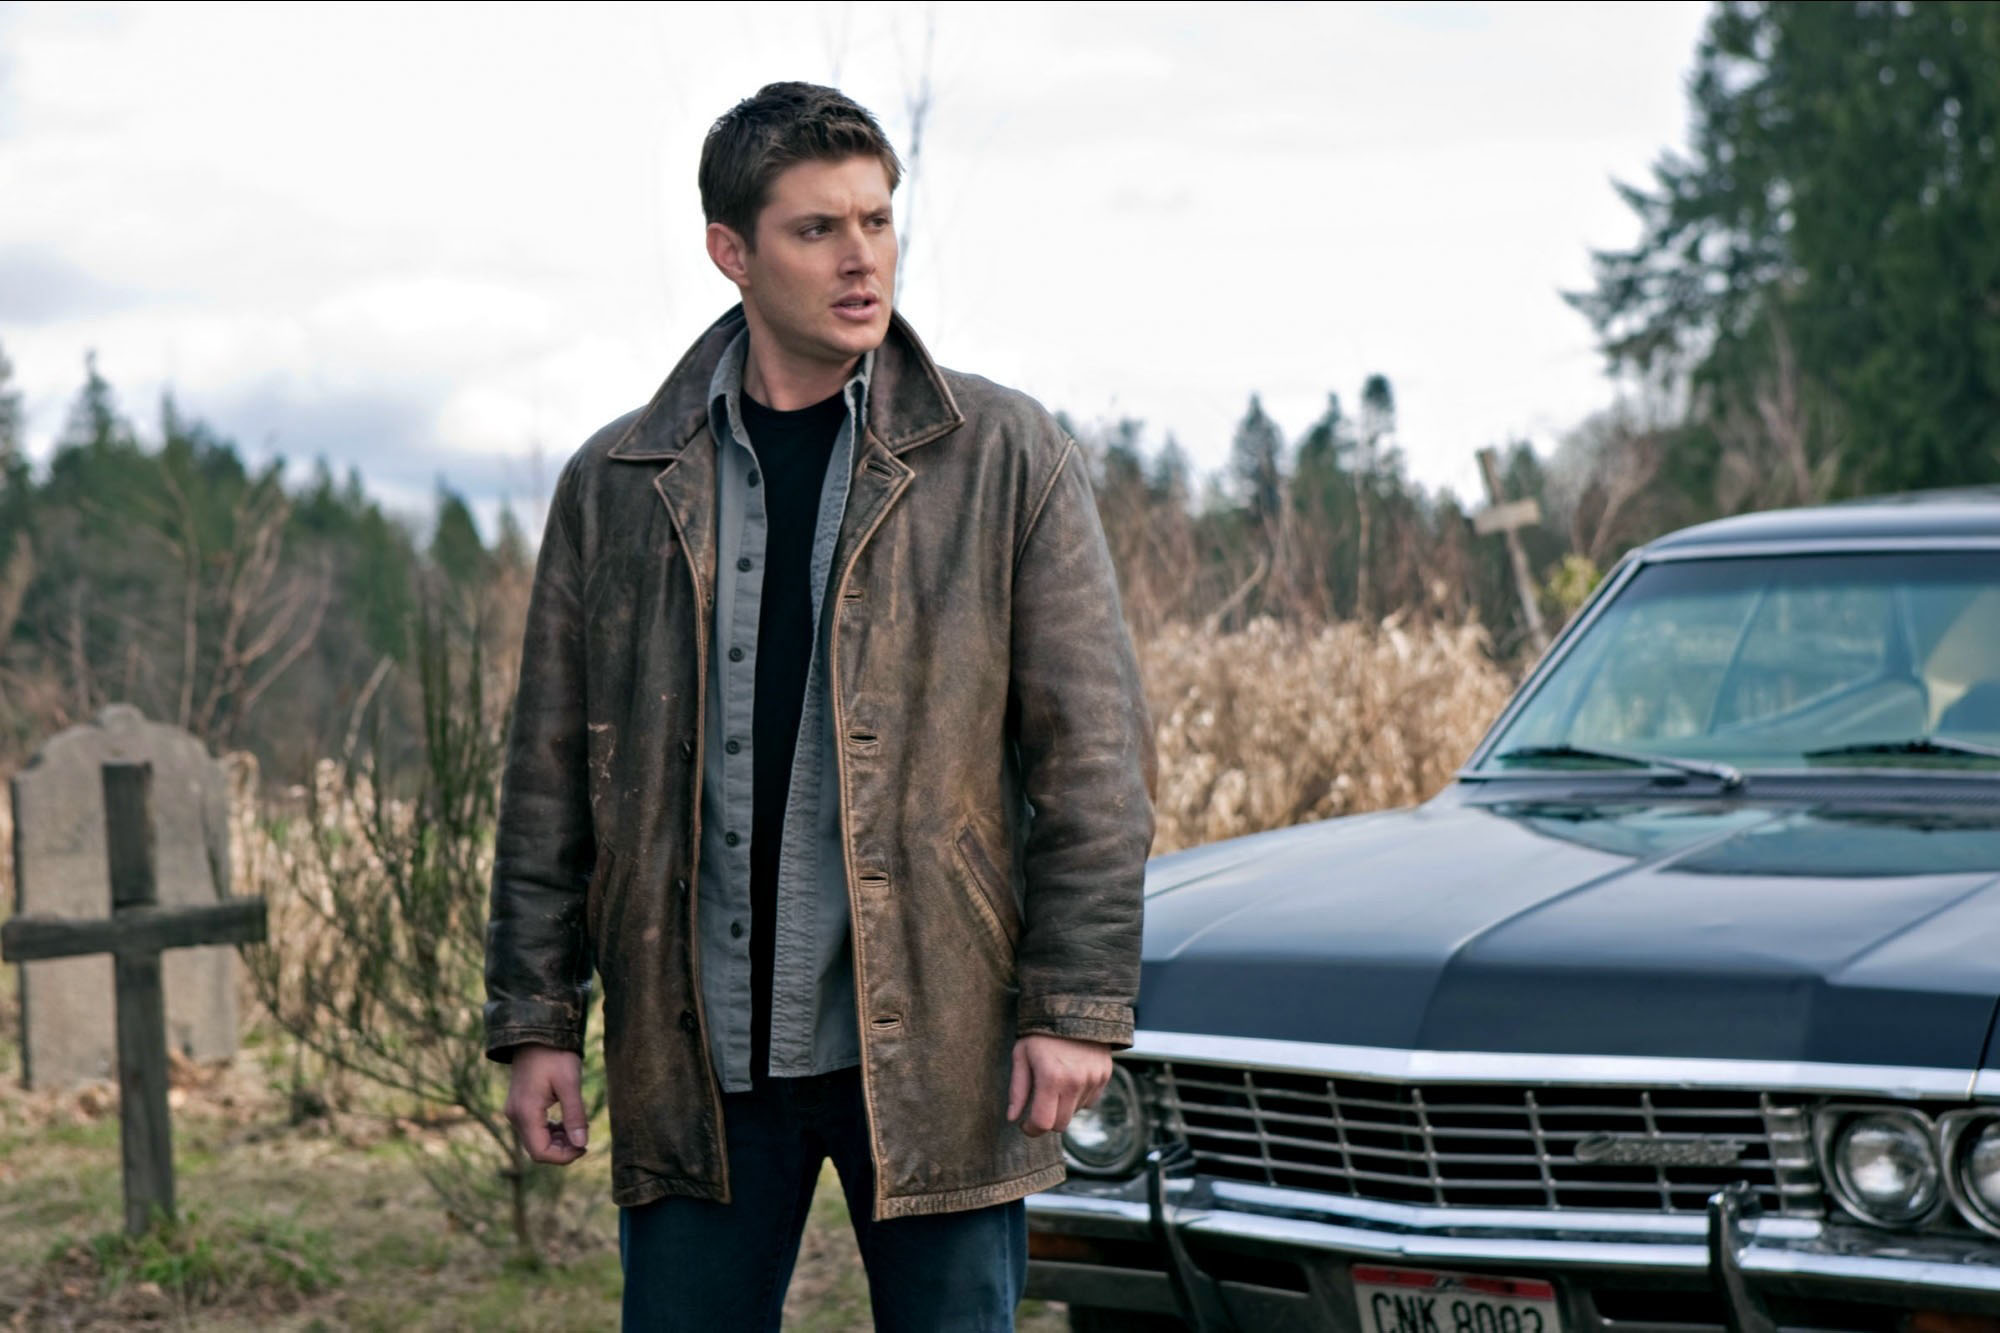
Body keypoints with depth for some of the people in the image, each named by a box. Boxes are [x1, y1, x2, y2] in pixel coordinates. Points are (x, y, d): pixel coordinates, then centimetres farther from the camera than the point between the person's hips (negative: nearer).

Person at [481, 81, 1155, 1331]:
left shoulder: (1005, 458, 1)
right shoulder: (616, 485, 7)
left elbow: (1094, 753, -1)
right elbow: (552, 773, 10)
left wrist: (1078, 1005, -7)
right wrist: (536, 1019, 6)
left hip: (934, 1042, -2)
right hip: (697, 1054, 2)